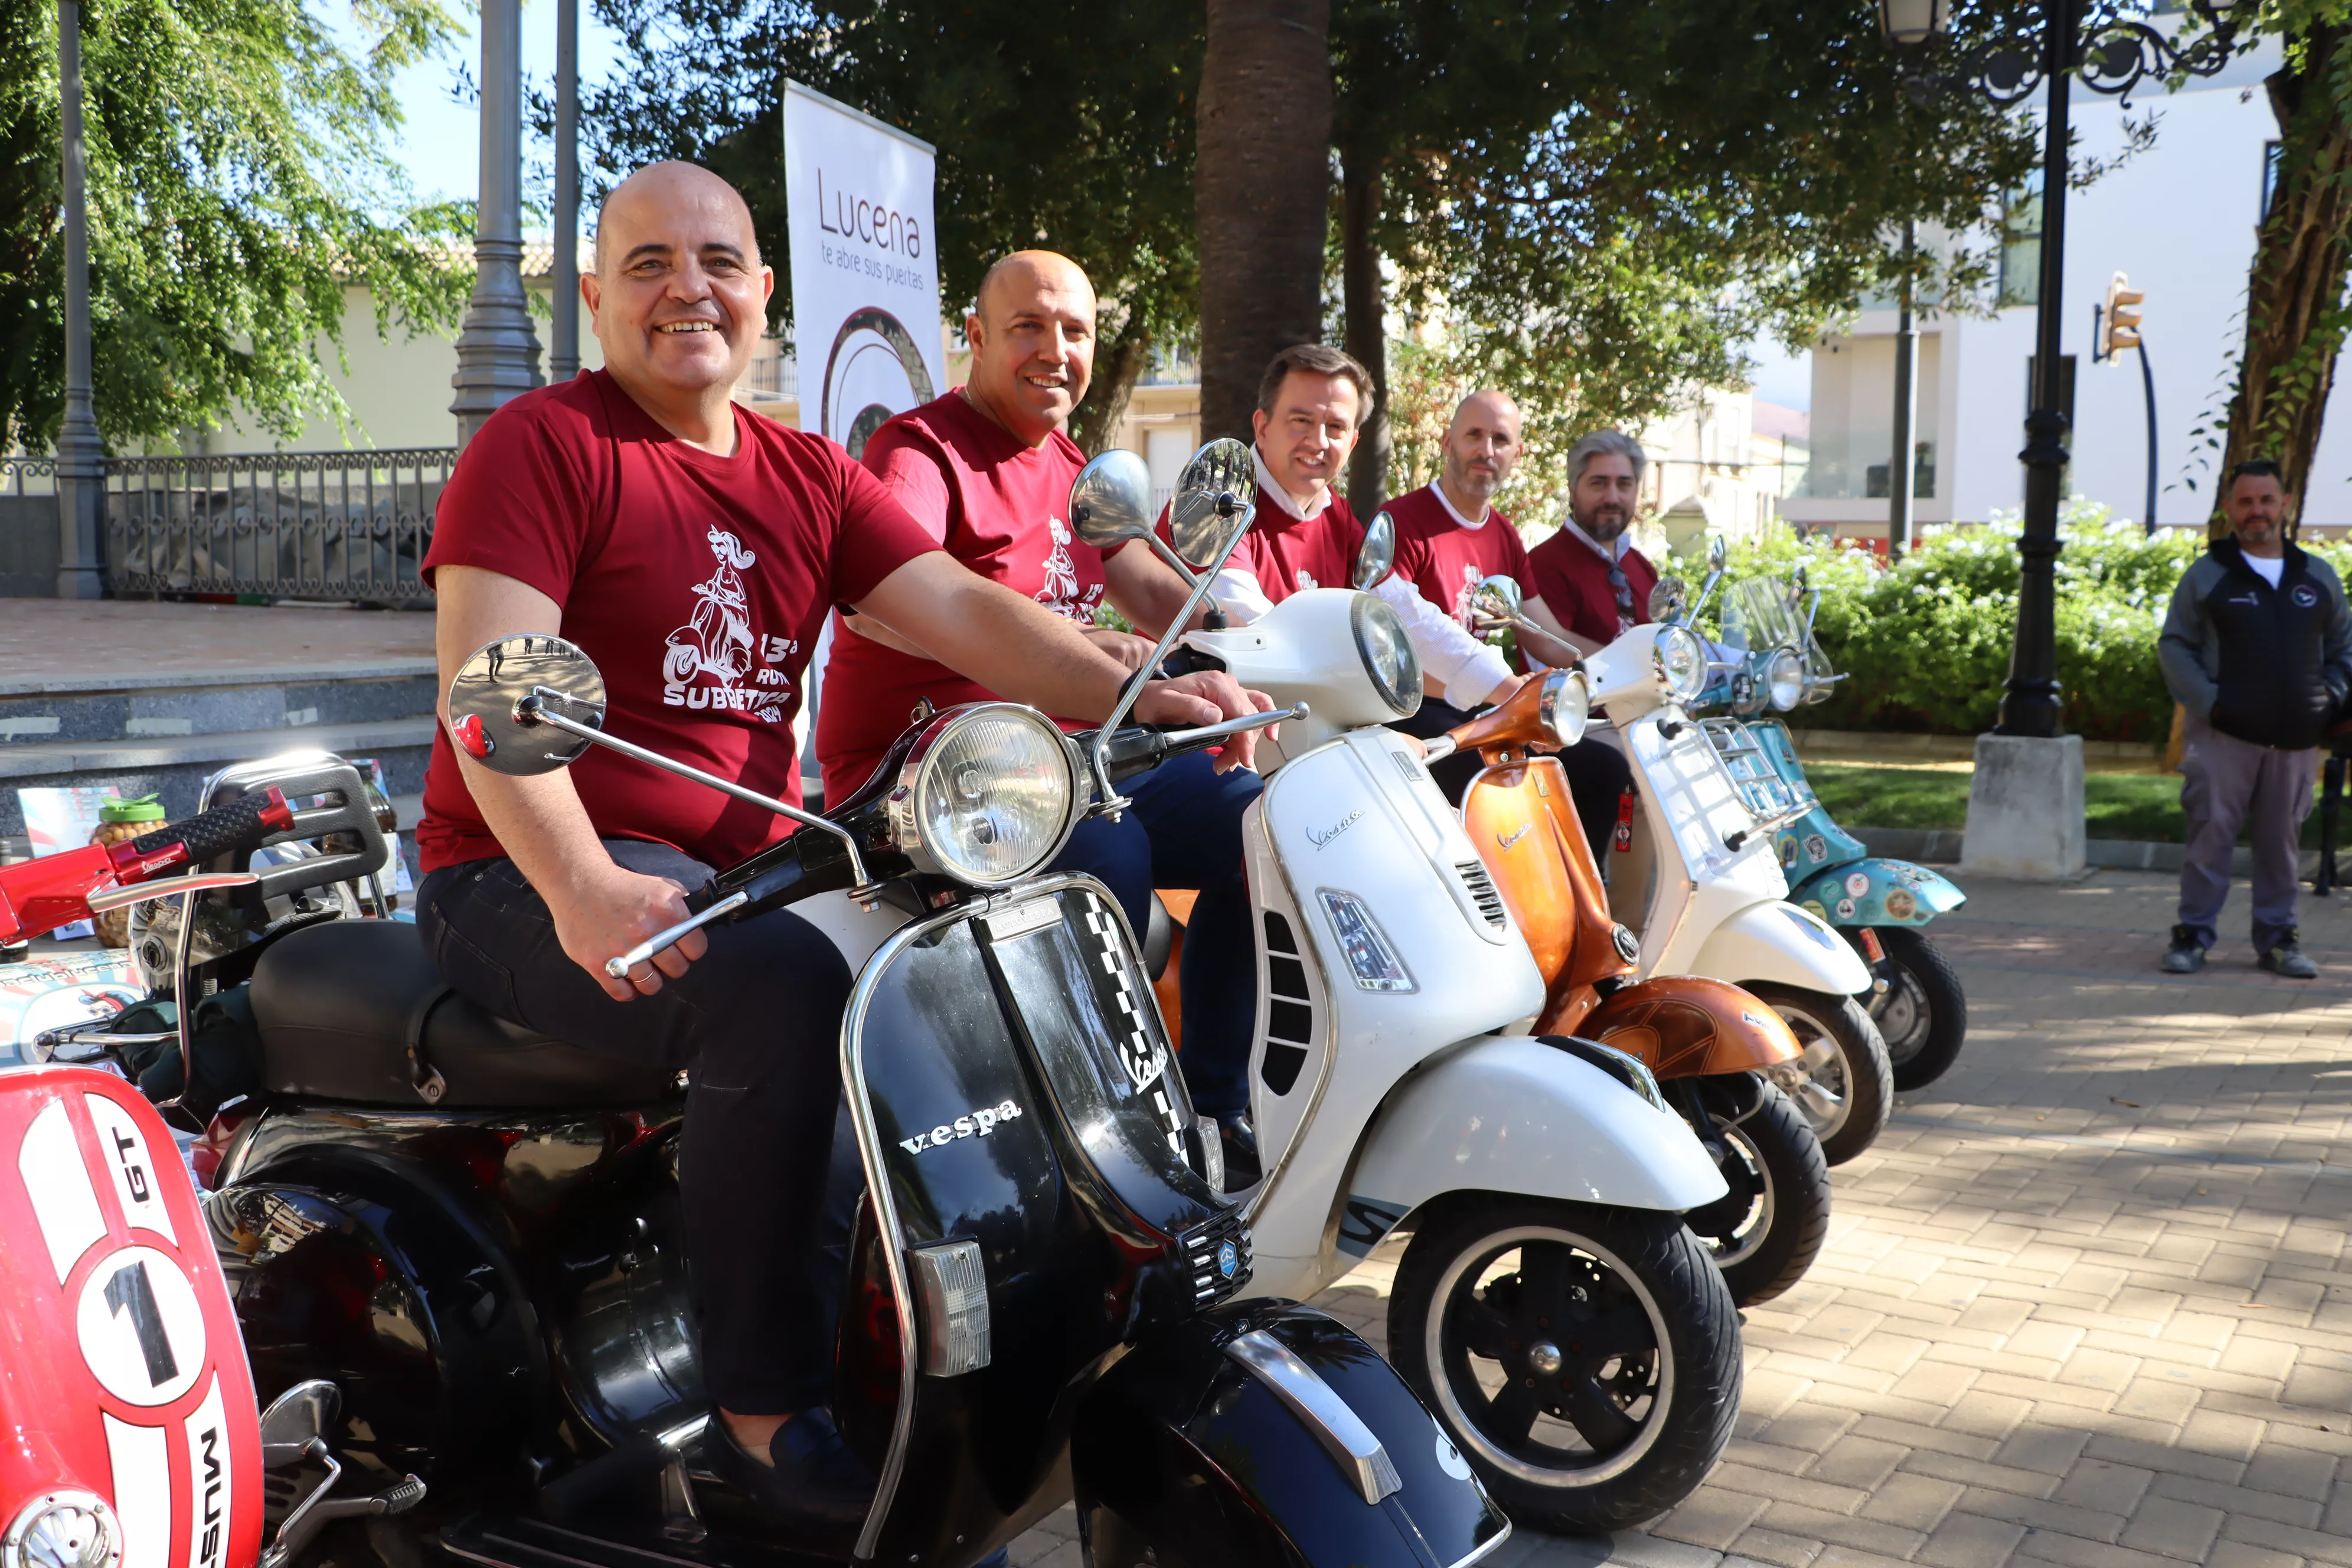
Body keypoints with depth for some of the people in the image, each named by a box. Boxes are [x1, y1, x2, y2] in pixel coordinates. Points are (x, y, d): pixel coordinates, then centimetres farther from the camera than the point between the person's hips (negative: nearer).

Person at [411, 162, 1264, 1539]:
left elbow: (963, 609, 1)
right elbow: (485, 689, -17)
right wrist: (579, 885, -33)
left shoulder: (813, 479, 14)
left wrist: (1130, 691, -18)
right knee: (785, 989, -33)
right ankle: (767, 1412, -20)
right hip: (531, 883, -6)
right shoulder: (544, 443, -5)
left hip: (747, 869, 7)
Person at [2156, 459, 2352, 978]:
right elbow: (2174, 646, 1)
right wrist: (2208, 701, -11)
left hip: (2296, 740, 3)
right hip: (2224, 736, -3)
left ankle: (2278, 938, 19)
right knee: (2211, 833, -2)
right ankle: (2193, 934, 6)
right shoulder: (2207, 575, 3)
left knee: (2282, 839, 9)